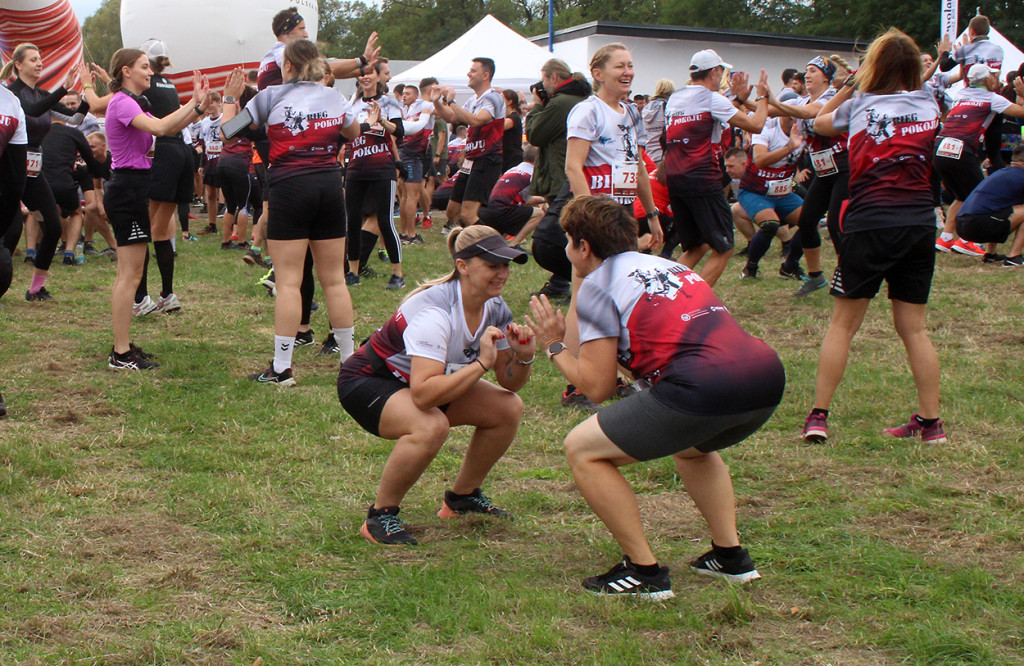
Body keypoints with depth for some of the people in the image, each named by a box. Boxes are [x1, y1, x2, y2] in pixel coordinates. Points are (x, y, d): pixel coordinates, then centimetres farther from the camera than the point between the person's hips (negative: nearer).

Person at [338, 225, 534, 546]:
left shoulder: (494, 309, -9)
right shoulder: (435, 311, -34)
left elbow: (509, 382, -1)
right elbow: (423, 393, -44)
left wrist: (523, 357, -22)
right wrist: (482, 363, -41)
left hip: (420, 380, 8)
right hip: (366, 383, -8)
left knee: (508, 408, -5)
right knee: (431, 426, -37)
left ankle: (463, 497, 15)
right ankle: (380, 516, -15)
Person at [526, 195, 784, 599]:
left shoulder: (598, 285, 6)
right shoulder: (667, 266, 28)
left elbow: (597, 387, 3)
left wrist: (554, 347, 18)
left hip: (703, 391, -8)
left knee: (582, 450, 8)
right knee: (692, 447, 39)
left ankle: (644, 572, 7)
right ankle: (730, 556, 29)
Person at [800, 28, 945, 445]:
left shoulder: (859, 106, 1)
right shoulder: (929, 106, 8)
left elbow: (821, 122, 20)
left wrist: (850, 85, 28)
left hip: (870, 224, -3)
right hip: (920, 224, 3)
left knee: (842, 325, 5)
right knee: (914, 329, 10)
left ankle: (818, 416, 3)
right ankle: (930, 422, 11)